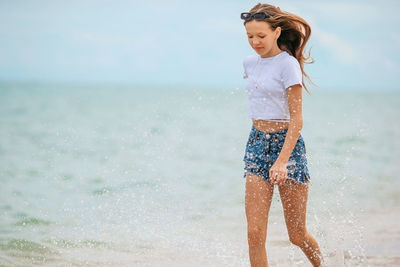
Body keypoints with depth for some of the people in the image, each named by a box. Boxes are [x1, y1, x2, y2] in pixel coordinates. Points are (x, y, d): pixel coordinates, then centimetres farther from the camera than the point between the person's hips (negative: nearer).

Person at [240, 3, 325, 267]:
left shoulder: (288, 64, -11)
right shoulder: (250, 63, 8)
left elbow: (296, 120, -15)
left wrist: (282, 160, -24)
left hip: (287, 144, -5)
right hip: (257, 145, 5)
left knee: (297, 235, 5)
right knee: (255, 232, -7)